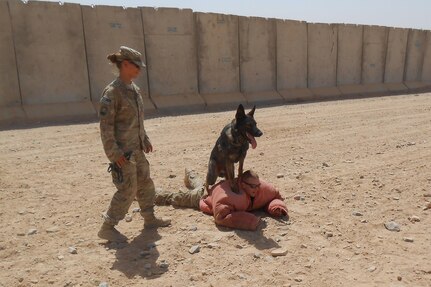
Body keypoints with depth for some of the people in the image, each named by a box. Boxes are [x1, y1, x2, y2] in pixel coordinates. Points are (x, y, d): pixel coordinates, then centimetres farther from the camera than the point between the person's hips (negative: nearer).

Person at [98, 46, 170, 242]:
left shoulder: (134, 88, 9)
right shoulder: (112, 92, -17)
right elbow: (105, 125, -18)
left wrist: (145, 139, 19)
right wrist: (114, 152, -20)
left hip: (137, 148, 9)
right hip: (123, 151, -9)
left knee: (145, 183, 17)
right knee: (127, 190, -3)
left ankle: (149, 218, 34)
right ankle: (107, 228, 13)